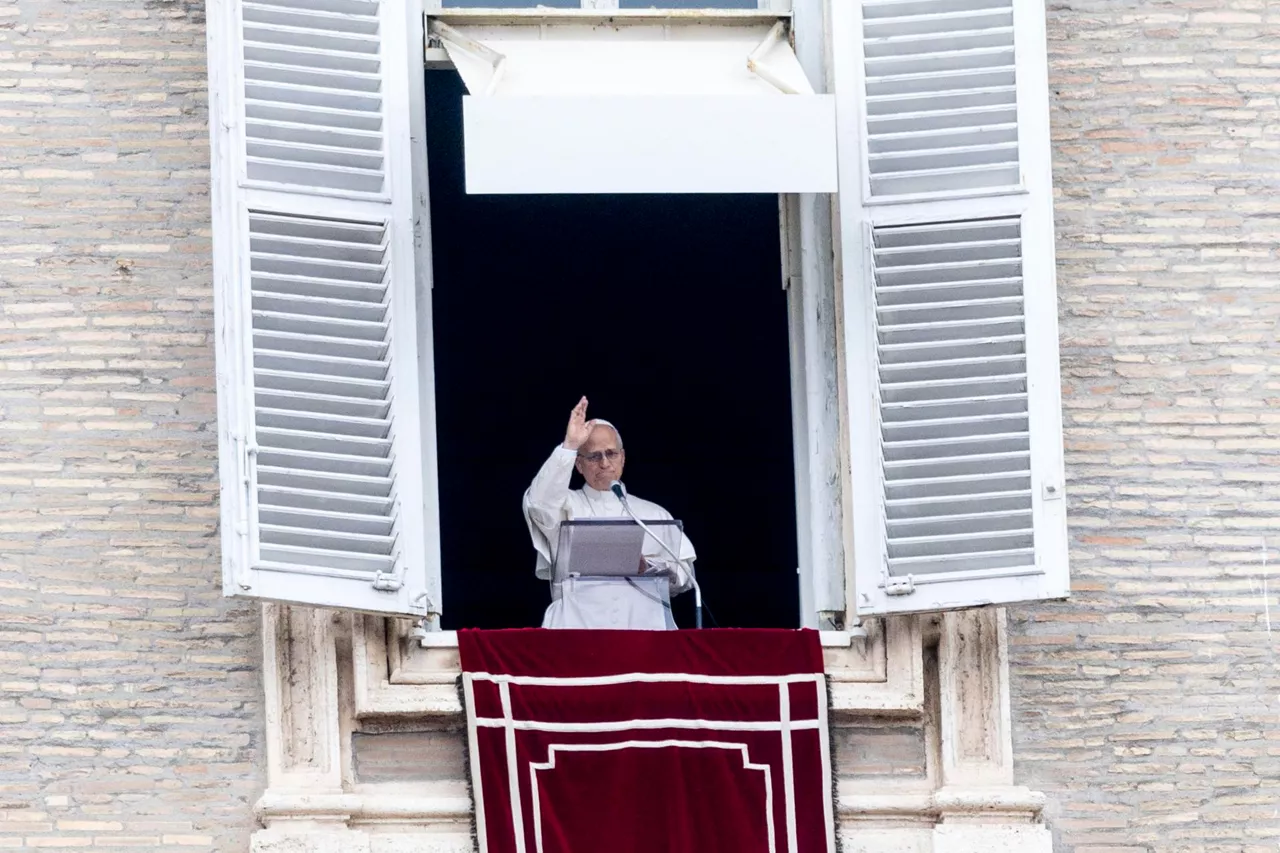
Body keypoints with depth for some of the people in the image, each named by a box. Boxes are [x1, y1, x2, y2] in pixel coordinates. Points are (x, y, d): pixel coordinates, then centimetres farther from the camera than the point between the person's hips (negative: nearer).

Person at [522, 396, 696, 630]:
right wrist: (569, 447, -12)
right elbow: (538, 503, -7)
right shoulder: (565, 506, 16)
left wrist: (647, 568, -6)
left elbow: (684, 575, 13)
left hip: (644, 625, 1)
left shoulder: (655, 515, 19)